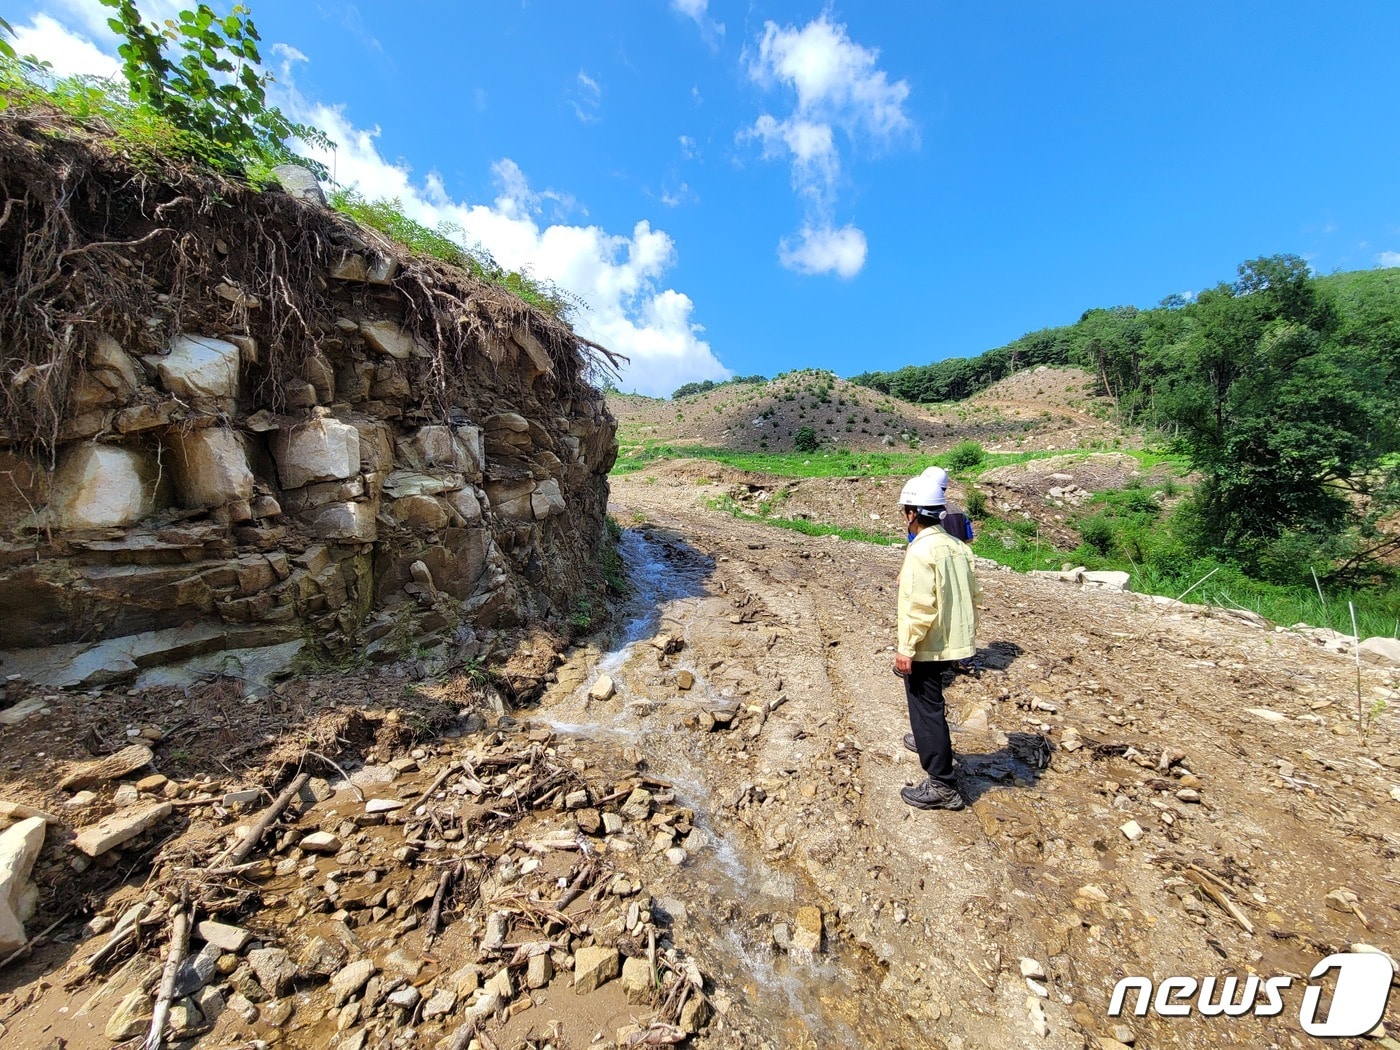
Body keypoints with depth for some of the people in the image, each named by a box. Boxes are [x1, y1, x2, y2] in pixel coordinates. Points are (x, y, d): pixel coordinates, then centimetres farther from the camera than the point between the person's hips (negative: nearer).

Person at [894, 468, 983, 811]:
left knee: (926, 706, 4)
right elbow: (972, 595, 11)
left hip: (927, 645, -9)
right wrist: (968, 633, 22)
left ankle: (941, 786, 15)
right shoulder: (958, 546, 4)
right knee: (929, 699, 29)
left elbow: (919, 607, -25)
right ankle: (927, 741, 52)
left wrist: (905, 648, -18)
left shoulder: (921, 551, -22)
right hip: (953, 640, 9)